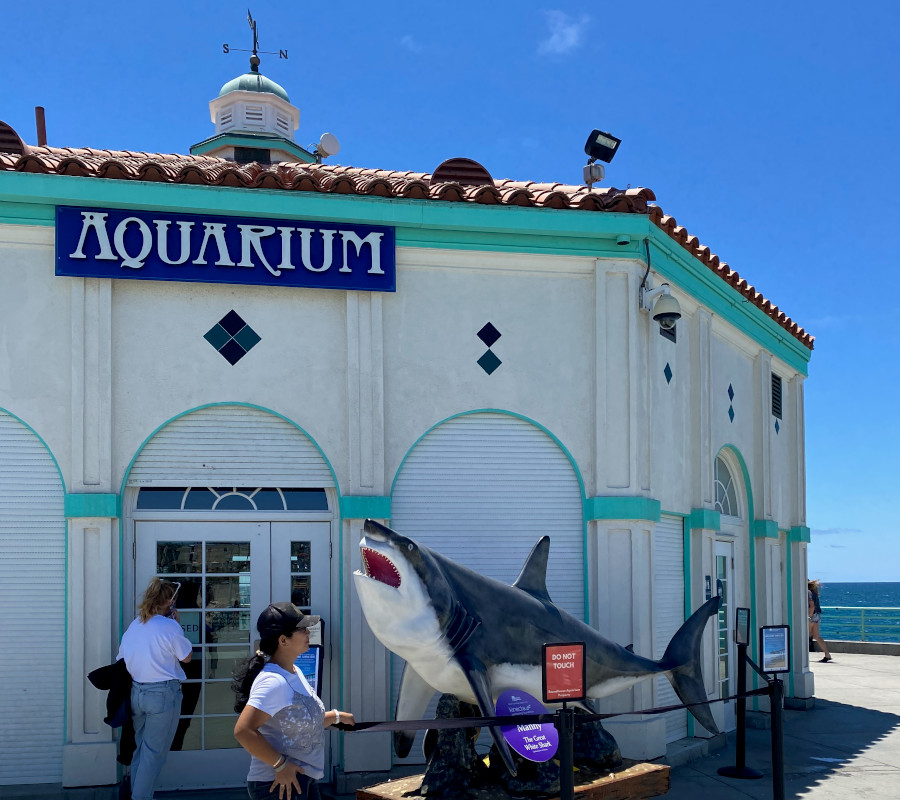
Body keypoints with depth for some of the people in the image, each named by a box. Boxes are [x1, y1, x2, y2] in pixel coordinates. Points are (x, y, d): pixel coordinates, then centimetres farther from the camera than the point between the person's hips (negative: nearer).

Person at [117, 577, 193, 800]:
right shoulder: (170, 626, -13)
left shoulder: (133, 625, 6)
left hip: (135, 692, 6)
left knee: (139, 746, 18)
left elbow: (121, 659, 11)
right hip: (163, 693, -6)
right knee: (155, 750, 3)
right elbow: (186, 657, -2)